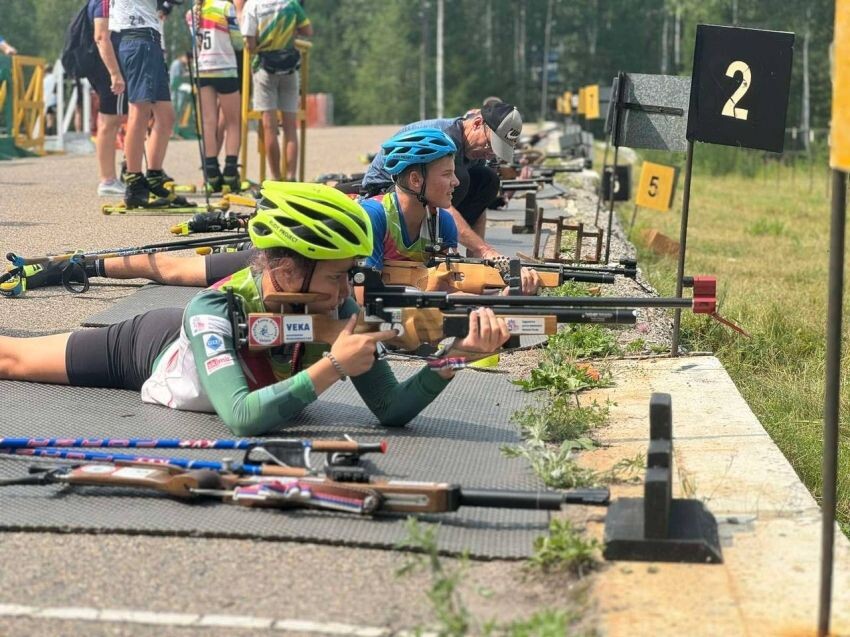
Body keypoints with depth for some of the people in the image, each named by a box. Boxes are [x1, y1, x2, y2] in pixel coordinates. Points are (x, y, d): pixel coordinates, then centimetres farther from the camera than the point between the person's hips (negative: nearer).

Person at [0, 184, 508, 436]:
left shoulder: (336, 308, -32)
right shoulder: (213, 311, -45)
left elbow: (392, 410, -34)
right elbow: (242, 417, -56)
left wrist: (455, 357, -51)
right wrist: (332, 366, -59)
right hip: (148, 345, -4)